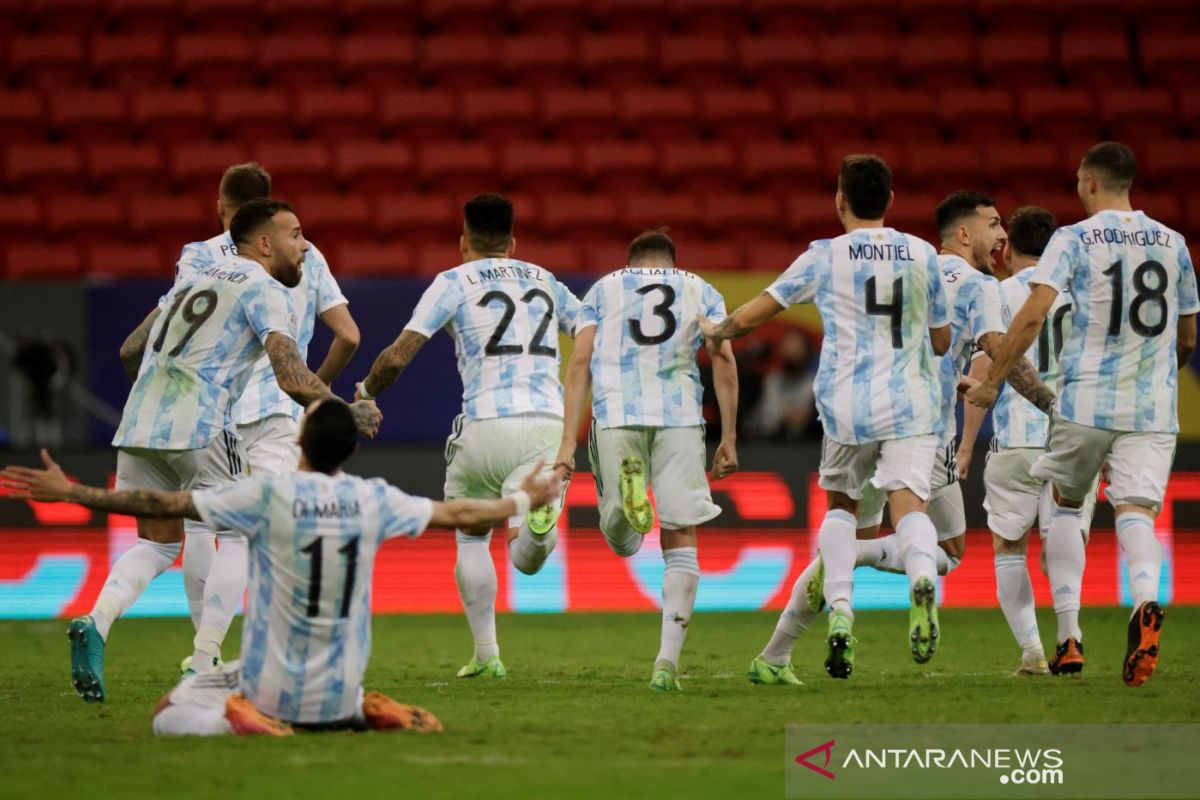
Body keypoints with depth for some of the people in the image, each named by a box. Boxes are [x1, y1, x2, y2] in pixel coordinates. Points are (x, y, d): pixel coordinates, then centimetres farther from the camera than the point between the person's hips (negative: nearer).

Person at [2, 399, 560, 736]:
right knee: (347, 702, 38)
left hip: (272, 686, -3)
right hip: (340, 692, 3)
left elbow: (164, 505, -14)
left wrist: (70, 493, -8)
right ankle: (368, 715, 2)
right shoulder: (374, 501, -5)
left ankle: (247, 719, -15)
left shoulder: (268, 495, -15)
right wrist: (524, 500, 29)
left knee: (169, 715, 14)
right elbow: (457, 514, 10)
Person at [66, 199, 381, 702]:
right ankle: (205, 670, 0)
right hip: (199, 428, -7)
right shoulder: (263, 289, 1)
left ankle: (95, 625, -8)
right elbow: (291, 378, -12)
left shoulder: (193, 280, 24)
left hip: (139, 425, 7)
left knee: (158, 542, 17)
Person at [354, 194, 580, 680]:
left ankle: (486, 655, 14)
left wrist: (368, 392, 20)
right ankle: (539, 518, -37)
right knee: (526, 559, -2)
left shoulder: (454, 282, 8)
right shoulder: (544, 281, 20)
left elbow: (398, 356, 1)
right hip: (549, 424, 2)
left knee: (470, 536, 20)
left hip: (487, 424, -2)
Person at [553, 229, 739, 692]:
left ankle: (625, 482, -26)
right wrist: (729, 437, 7)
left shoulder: (604, 289, 22)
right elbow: (723, 359, 8)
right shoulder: (700, 291, 22)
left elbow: (580, 362, 10)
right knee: (681, 543, 5)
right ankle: (668, 660, -9)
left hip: (616, 415, 0)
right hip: (681, 418, 0)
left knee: (622, 544, 9)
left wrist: (568, 441, 6)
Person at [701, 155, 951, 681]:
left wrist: (714, 332, 28)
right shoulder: (922, 255, 7)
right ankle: (922, 580, -43)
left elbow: (753, 315, 8)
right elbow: (942, 340, 17)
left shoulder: (824, 257, 2)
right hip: (912, 405, 0)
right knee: (909, 502, -11)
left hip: (847, 405, 0)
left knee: (841, 504, 19)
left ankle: (839, 610, 2)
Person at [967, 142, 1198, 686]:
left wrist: (993, 380, -7)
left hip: (1086, 401, -2)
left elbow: (1033, 315, -14)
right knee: (1134, 512, -5)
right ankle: (1146, 601, -39)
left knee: (1065, 506, 17)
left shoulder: (1074, 240, -3)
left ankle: (1068, 638, 12)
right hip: (1153, 409, 2)